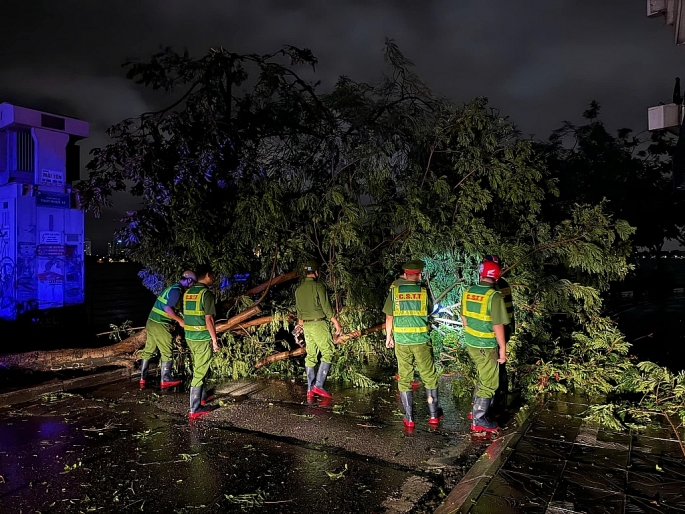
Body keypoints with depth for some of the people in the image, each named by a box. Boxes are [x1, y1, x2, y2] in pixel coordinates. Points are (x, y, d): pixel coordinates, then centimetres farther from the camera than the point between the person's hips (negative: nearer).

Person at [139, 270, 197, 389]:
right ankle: (166, 380, 13)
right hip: (160, 325, -9)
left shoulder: (173, 288, 15)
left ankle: (143, 379, 22)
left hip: (151, 322, 9)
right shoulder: (177, 291, -15)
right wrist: (180, 320, -13)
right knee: (166, 352, 3)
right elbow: (168, 309, -23)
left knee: (148, 351, 14)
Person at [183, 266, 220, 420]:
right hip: (203, 338, -8)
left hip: (190, 337, 8)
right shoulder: (206, 293, -15)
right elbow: (208, 319, -17)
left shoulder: (188, 292, 9)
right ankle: (195, 409, 4)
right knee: (199, 372, -1)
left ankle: (203, 395, 39)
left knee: (198, 368, 23)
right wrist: (214, 340, -12)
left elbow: (187, 315, 15)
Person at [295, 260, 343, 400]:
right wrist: (336, 323, -6)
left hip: (306, 325, 7)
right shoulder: (318, 286, -10)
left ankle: (310, 389, 12)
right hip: (318, 324, -7)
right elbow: (326, 307, -12)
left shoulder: (298, 289, 10)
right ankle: (318, 385, -5)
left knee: (311, 356, 10)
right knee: (327, 353, 1)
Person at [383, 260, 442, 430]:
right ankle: (434, 415, 25)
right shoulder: (423, 291, -5)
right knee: (429, 377, 15)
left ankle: (409, 419, 14)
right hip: (421, 340, 0)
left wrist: (388, 336, 12)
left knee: (404, 379, 11)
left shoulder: (395, 290, -4)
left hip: (401, 341, 1)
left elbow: (389, 316, -1)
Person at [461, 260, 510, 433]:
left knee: (484, 378, 25)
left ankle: (476, 410, 34)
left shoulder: (467, 292, -1)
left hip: (471, 344, 7)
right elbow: (498, 326, -18)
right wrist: (503, 348, -8)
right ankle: (479, 421, 14)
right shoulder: (494, 296, -20)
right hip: (487, 347, -7)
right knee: (489, 384, 8)